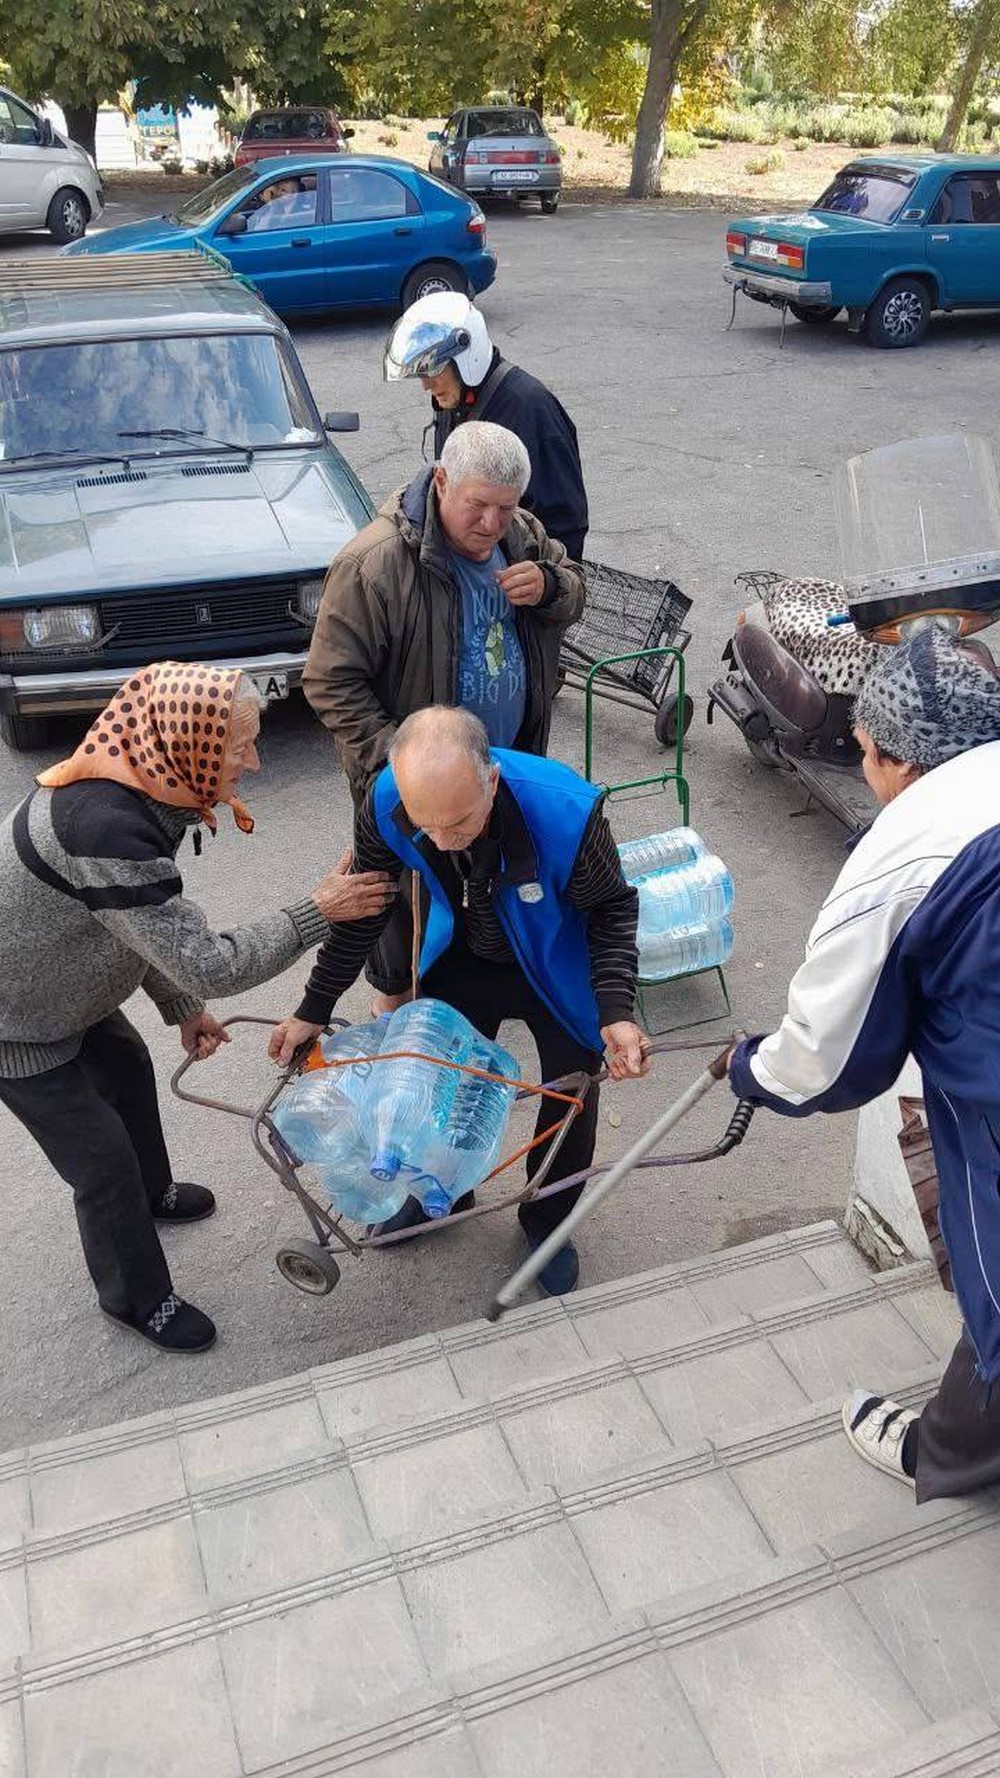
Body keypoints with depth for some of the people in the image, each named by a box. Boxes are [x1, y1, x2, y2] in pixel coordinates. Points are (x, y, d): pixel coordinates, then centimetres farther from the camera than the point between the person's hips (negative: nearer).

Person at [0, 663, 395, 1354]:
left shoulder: (141, 787, -10)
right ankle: (136, 1298, 31)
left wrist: (184, 1010, 9)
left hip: (60, 988, 9)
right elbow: (208, 964, -33)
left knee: (129, 1067, 28)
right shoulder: (104, 827, -39)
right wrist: (317, 912, -24)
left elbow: (148, 921, 7)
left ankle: (151, 1194, 57)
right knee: (103, 1162, 4)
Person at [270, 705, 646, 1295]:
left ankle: (547, 1221, 37)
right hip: (462, 956, 3)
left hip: (558, 968, -2)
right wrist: (314, 1008, -6)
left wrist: (617, 1012, -36)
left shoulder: (566, 810, -43)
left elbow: (612, 909, -23)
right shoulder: (387, 801, -32)